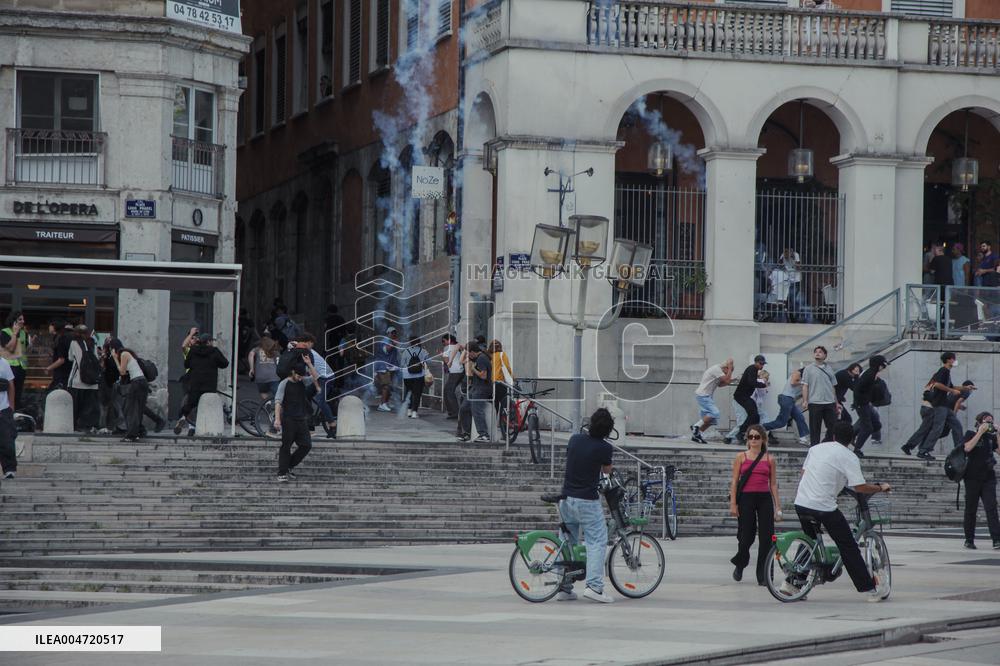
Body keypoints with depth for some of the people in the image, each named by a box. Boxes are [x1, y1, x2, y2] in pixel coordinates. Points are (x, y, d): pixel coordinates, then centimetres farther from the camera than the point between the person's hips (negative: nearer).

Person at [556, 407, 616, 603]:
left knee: (567, 542, 13)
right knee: (597, 541, -2)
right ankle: (594, 586, -16)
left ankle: (564, 588, 13)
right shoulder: (605, 448, -11)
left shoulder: (575, 439, 3)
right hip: (587, 500, -6)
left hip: (567, 499, 6)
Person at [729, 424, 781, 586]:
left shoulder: (769, 459, 8)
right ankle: (739, 565, 30)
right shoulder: (741, 457, 4)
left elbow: (773, 484, 11)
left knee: (766, 537, -5)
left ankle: (763, 576, 1)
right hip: (746, 498, -1)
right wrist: (733, 504, -5)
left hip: (765, 499, 1)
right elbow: (734, 481, 3)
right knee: (746, 536, 1)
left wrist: (777, 506, 6)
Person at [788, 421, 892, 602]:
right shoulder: (849, 457, -4)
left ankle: (791, 583, 22)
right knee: (849, 547, 3)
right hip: (824, 507, -6)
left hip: (801, 503, 6)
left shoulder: (816, 448, 15)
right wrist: (881, 488, 5)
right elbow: (860, 487, -11)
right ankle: (870, 589, 4)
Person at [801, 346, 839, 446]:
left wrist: (836, 402, 16)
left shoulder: (828, 369, 15)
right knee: (815, 428, 0)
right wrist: (805, 401, -12)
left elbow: (833, 387, 18)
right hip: (815, 403, -4)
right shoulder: (809, 369, 3)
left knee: (833, 427, 4)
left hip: (830, 403, 4)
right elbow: (805, 386, -1)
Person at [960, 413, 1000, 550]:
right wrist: (980, 432, -14)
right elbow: (968, 447, -16)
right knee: (971, 509, 4)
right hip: (973, 478, -2)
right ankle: (969, 540, 15)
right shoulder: (971, 434, 3)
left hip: (988, 478, 2)